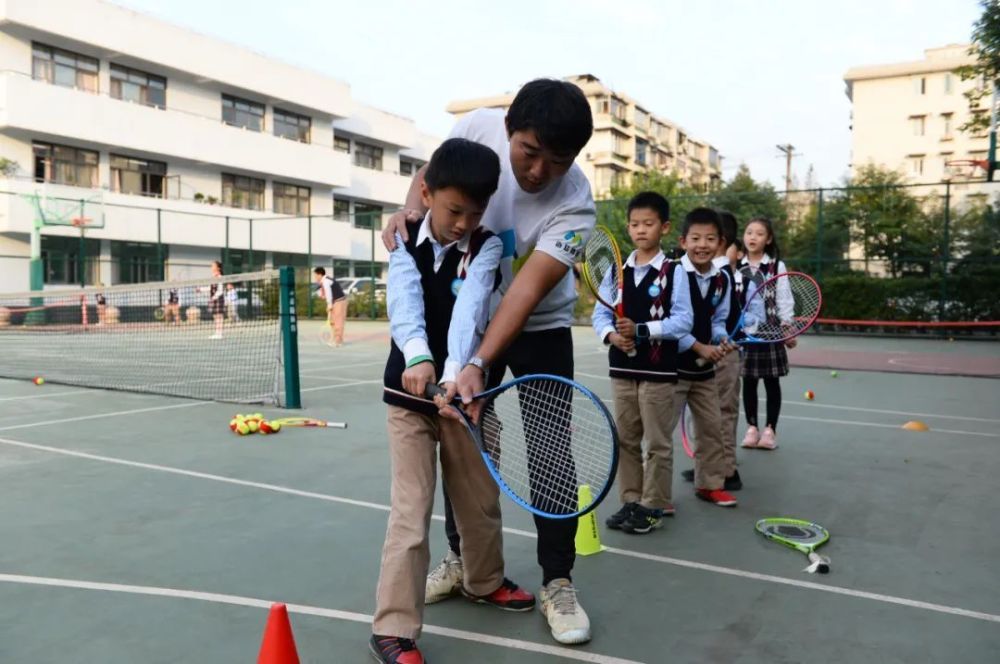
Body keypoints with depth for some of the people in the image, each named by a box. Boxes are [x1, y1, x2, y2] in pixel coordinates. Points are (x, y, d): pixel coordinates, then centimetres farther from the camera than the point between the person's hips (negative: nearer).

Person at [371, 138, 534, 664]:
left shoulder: (487, 247, -7)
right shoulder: (406, 242, -6)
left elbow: (469, 311, -23)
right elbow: (405, 304, -23)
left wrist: (455, 374, -39)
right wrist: (419, 359, -43)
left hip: (463, 387, 2)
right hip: (410, 389, -2)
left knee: (481, 497, 15)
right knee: (411, 510, -5)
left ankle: (484, 581, 41)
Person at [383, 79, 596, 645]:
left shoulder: (575, 206, -29)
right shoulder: (479, 127, -19)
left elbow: (527, 292, -35)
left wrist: (479, 365, -45)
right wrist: (412, 207, -19)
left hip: (540, 328, -3)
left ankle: (558, 584, 11)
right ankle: (462, 558, 28)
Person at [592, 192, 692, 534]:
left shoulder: (674, 271, -6)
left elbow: (683, 321, -13)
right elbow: (600, 313, 4)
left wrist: (641, 330, -22)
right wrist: (611, 335, -16)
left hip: (658, 370, -4)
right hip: (622, 368, 5)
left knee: (658, 442, 5)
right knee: (626, 440, 12)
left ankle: (654, 506, 17)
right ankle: (631, 501, 25)